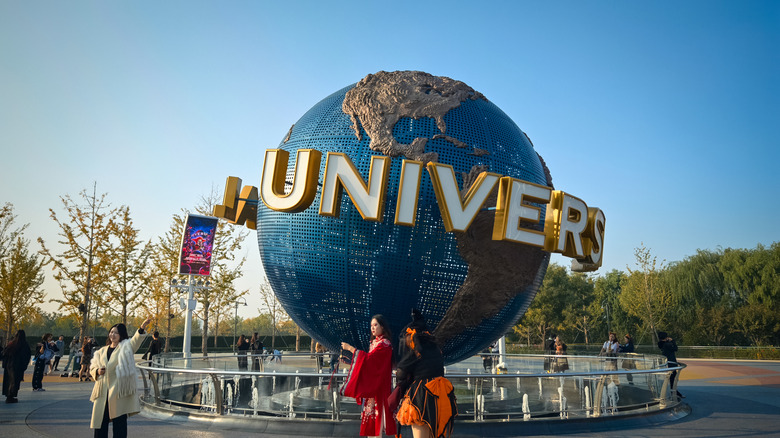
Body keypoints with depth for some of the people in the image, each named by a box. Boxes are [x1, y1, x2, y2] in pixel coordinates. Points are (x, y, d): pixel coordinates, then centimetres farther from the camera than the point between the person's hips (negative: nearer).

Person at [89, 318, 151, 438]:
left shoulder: (125, 348, 3)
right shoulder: (102, 351, 18)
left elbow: (136, 341, -17)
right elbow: (92, 368, 23)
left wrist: (142, 328, -37)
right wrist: (97, 371, -1)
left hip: (119, 393, -4)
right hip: (103, 393, 4)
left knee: (120, 422, -3)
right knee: (100, 422, 7)